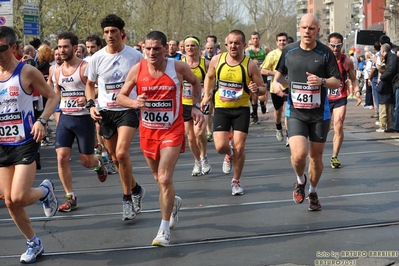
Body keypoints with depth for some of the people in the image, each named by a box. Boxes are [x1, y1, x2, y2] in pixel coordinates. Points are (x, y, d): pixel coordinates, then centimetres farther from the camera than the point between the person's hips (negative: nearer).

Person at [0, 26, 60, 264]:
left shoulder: (27, 72, -10)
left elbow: (53, 97, -3)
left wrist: (42, 121, -18)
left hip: (25, 144, -5)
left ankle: (45, 191, 19)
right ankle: (34, 243, 25)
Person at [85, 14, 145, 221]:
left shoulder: (135, 56, -6)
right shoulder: (97, 58, -1)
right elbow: (90, 84, 12)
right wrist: (91, 105, -2)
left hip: (128, 110, -3)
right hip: (105, 111, 4)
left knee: (122, 153, -20)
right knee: (115, 158, 11)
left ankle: (128, 196, -3)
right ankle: (134, 189, 33)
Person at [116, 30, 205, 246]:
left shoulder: (178, 67, -11)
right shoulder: (137, 70, -8)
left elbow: (196, 83, 10)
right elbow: (120, 97, 0)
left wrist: (195, 107, -1)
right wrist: (134, 103, -21)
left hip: (172, 131, -3)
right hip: (148, 131, 3)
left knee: (164, 179, -14)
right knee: (160, 178, 17)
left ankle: (165, 229, -1)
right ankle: (173, 202, 49)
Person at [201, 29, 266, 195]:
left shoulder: (250, 65, -11)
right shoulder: (217, 60, -5)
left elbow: (263, 89, -5)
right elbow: (209, 77, 16)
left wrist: (256, 89, -26)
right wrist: (206, 95, 9)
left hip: (241, 110, -1)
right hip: (221, 109, 1)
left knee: (239, 147, -3)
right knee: (220, 147, -9)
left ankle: (236, 182, 18)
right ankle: (229, 155, 31)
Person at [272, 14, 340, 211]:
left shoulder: (325, 53, -5)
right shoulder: (289, 51, 0)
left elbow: (337, 82, -3)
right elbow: (280, 71, 17)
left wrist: (322, 81, -23)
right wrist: (276, 82, -4)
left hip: (319, 113, 0)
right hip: (295, 112, 0)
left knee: (316, 156, 10)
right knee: (299, 154, -18)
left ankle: (313, 193, 35)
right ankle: (300, 181, 16)